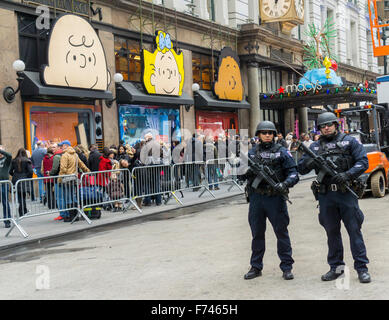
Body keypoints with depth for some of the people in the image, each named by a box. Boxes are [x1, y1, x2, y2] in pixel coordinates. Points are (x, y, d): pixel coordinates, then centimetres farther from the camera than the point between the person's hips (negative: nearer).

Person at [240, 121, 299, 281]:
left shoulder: (282, 152, 1)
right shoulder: (251, 153, 11)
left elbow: (293, 173, -3)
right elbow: (242, 175, 14)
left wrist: (284, 184, -22)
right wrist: (247, 173, -9)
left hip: (275, 197, -3)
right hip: (256, 197, 3)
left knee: (281, 232, 2)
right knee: (257, 233, 11)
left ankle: (286, 267, 11)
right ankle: (256, 267, 22)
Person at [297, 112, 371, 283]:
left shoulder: (349, 141, 5)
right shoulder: (315, 147, 12)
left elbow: (363, 161, -2)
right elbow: (301, 169, 9)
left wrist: (348, 175, -18)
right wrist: (309, 162, -14)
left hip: (346, 192, -3)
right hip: (326, 196, 3)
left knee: (354, 230, -1)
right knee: (332, 232, 10)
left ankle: (361, 268, 6)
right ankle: (336, 267, 20)